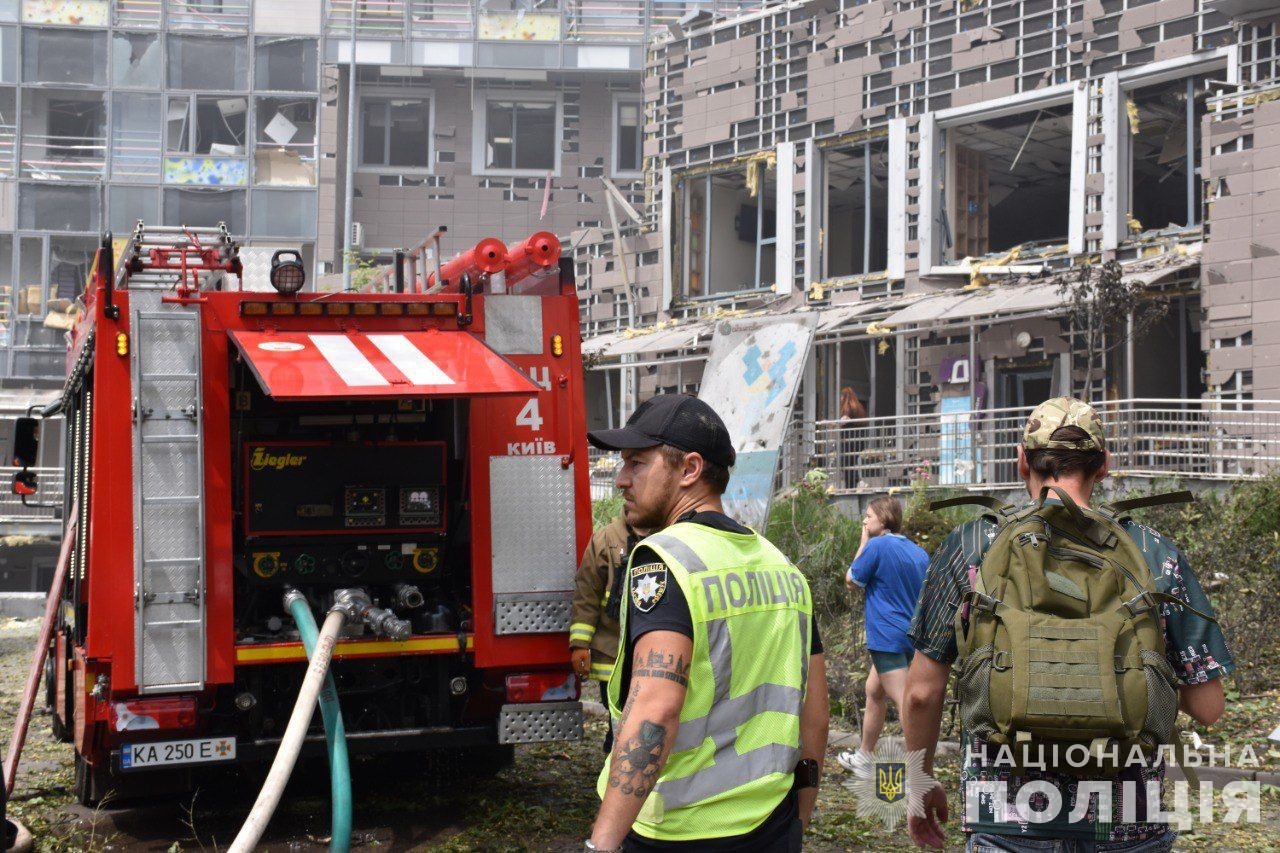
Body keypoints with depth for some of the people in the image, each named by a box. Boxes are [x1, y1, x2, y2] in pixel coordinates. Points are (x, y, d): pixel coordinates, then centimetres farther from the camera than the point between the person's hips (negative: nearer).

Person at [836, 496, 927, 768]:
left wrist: (863, 541, 4)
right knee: (873, 692, 24)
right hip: (911, 634, 9)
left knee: (904, 702, -14)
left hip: (887, 638, -9)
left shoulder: (878, 545, -12)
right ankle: (864, 757, 37)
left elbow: (851, 580, 0)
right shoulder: (919, 552, 11)